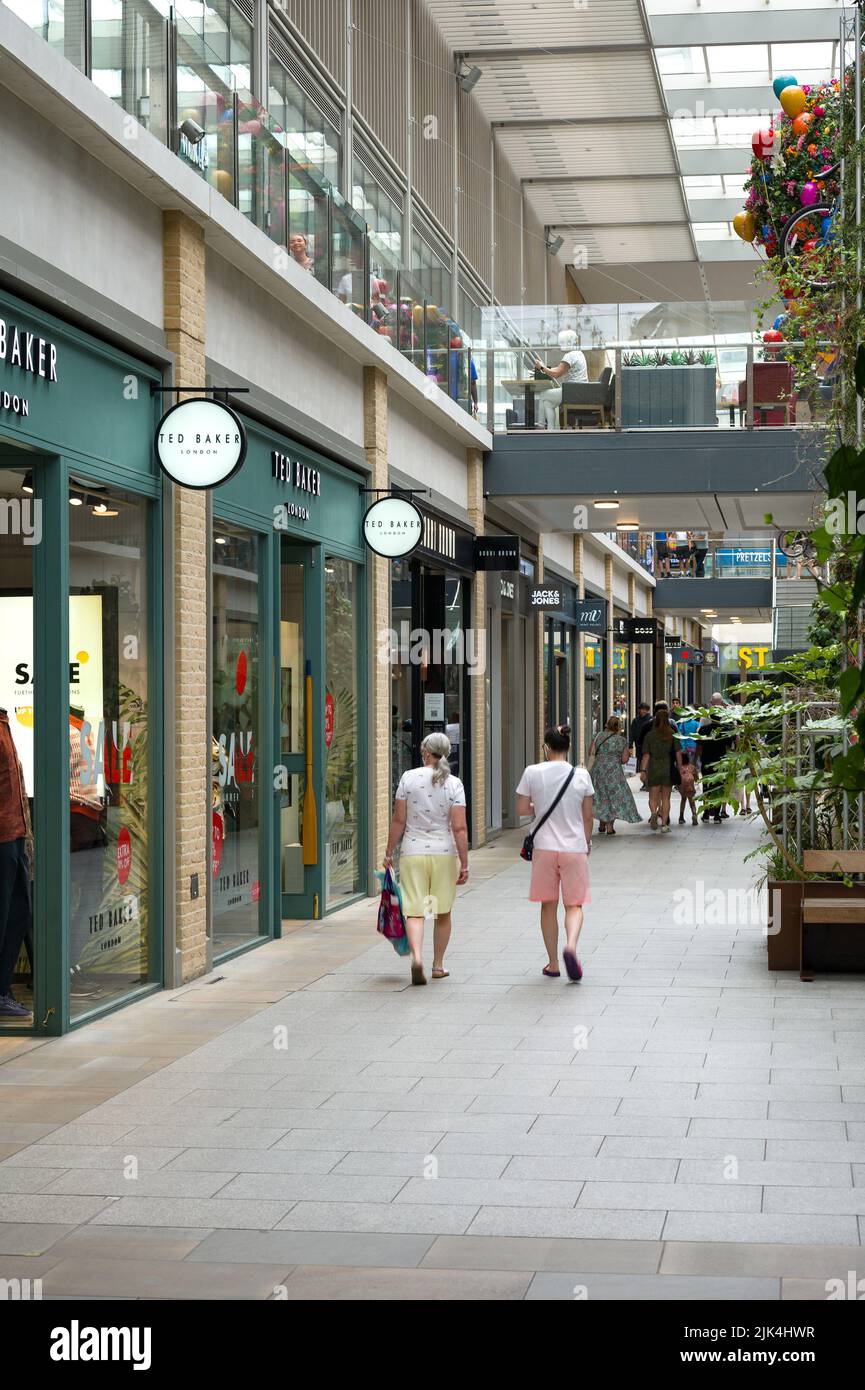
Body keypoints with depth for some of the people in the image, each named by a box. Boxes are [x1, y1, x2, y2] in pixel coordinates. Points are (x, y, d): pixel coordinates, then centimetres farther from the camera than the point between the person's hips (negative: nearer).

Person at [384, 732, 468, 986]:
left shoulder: (409, 778, -3)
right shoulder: (454, 784, -4)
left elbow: (398, 820, -2)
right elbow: (459, 828, -9)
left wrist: (389, 853, 7)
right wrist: (464, 864, -5)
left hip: (413, 853, 0)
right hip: (444, 853, 1)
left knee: (414, 911, -1)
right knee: (443, 913, 16)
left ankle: (417, 956, -24)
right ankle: (438, 965, 23)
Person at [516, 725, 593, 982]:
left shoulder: (532, 773, -6)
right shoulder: (581, 775, -3)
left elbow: (521, 809, -1)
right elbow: (587, 816, 2)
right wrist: (587, 842, 17)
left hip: (545, 847, 0)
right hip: (575, 847, 0)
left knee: (548, 906, 12)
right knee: (574, 904, 7)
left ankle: (553, 964, 16)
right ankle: (571, 946, -21)